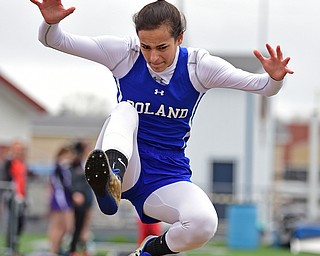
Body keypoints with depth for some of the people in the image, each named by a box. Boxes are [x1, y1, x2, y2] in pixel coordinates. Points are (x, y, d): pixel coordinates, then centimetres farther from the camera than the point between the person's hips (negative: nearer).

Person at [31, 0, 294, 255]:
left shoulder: (198, 65, -6)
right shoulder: (124, 53, -7)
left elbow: (262, 87, -9)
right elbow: (56, 40, -10)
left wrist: (274, 78, -33)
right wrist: (51, 22, -33)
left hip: (167, 180, 1)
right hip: (128, 167, -1)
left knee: (205, 223, -30)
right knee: (125, 110, -28)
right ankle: (111, 176, -57)